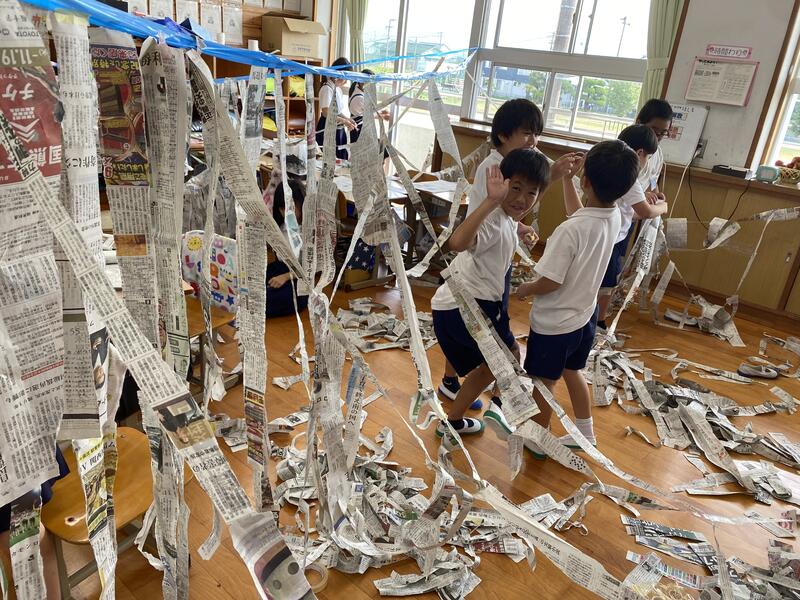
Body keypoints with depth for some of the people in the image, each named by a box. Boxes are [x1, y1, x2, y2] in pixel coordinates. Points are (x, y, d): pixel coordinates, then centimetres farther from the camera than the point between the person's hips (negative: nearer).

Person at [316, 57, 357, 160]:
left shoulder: (338, 89, 12)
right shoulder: (327, 88, -15)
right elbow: (326, 113, -22)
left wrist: (348, 120, -1)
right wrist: (344, 121, -15)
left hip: (338, 130, 9)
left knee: (341, 159, 9)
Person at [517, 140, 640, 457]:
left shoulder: (570, 230, -32)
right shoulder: (614, 218, -9)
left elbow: (549, 283, -27)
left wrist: (524, 289, -7)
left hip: (554, 323, -7)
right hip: (585, 314, 7)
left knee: (542, 383, 14)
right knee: (572, 372, 28)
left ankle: (537, 441, 33)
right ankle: (586, 433, 43)